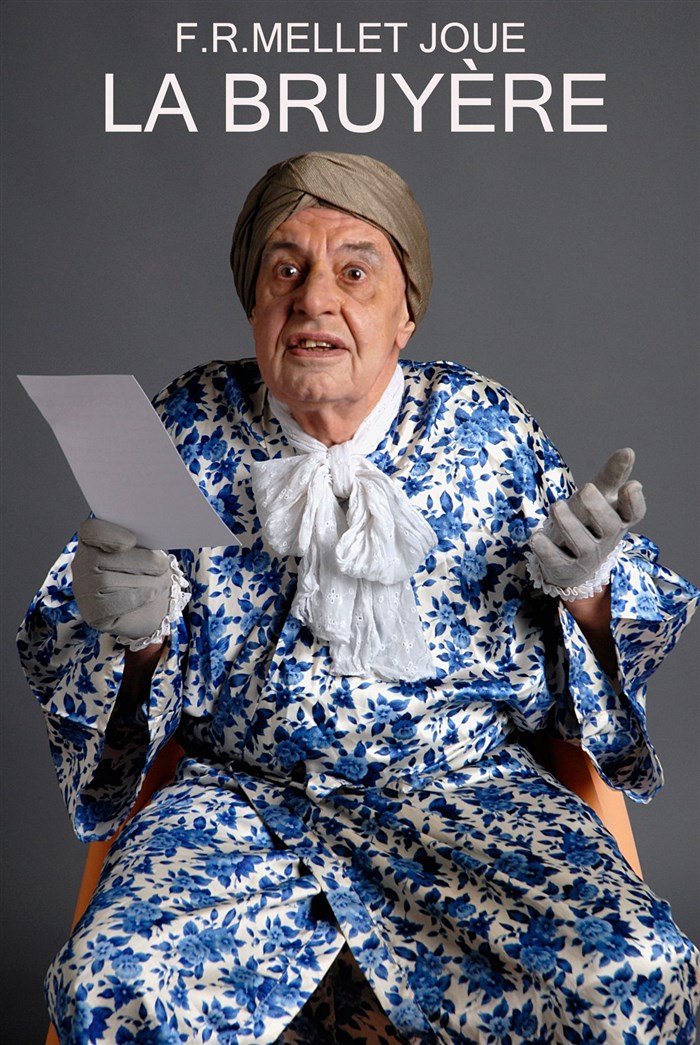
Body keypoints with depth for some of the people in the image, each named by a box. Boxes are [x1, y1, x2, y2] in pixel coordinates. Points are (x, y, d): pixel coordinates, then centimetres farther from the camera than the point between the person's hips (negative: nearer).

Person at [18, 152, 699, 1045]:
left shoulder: (485, 427, 1)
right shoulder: (188, 430, 1)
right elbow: (65, 653, 5)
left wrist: (582, 586, -15)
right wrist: (130, 629, -19)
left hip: (461, 780, 1)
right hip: (243, 791, 0)